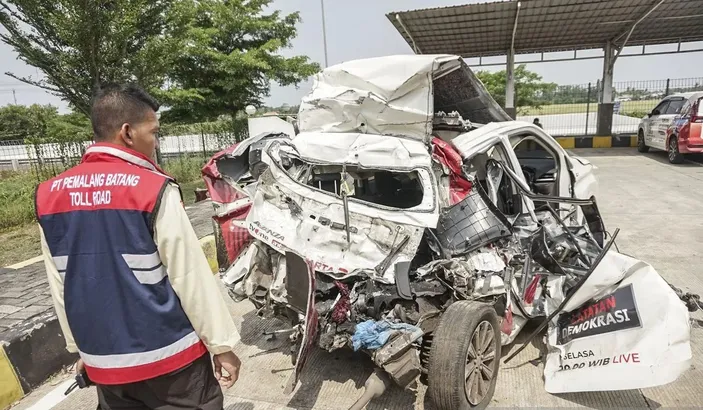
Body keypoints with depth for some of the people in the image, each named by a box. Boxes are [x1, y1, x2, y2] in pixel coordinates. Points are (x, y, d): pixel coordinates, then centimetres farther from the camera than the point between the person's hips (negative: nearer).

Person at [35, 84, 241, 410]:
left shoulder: (49, 195, -1)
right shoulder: (154, 190, -18)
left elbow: (59, 286, 7)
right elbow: (191, 276, -17)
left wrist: (80, 346, 19)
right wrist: (222, 344, -7)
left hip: (103, 360, 6)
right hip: (168, 355, -5)